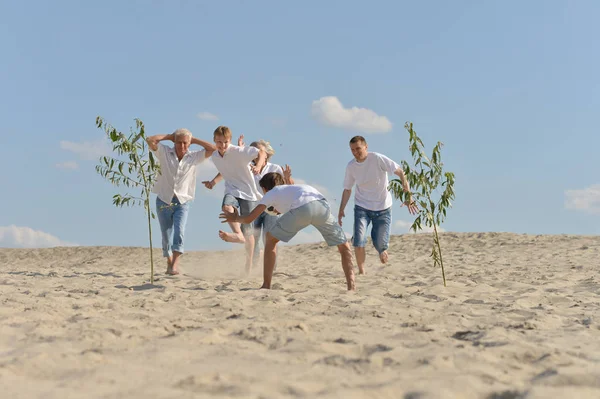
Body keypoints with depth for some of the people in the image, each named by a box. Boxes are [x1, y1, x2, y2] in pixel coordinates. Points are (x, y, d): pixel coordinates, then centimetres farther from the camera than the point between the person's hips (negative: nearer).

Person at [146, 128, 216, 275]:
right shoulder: (165, 152, 0)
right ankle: (169, 263, 25)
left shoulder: (194, 157, 2)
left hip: (182, 202, -1)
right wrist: (169, 136, -2)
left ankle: (175, 264, -28)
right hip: (164, 200, 1)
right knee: (166, 236, 7)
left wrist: (194, 140, 0)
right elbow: (150, 140, -11)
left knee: (179, 232, -21)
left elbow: (212, 149, -3)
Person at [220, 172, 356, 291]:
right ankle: (351, 286, 3)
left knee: (271, 239, 19)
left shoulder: (271, 194, 29)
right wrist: (278, 209, 78)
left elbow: (249, 218, 25)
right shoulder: (291, 187, 44)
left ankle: (266, 286, 16)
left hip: (302, 209, -4)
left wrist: (235, 218, 45)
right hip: (322, 203, 4)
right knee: (343, 246, 19)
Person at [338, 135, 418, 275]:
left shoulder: (377, 159, -17)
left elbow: (400, 173, -17)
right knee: (358, 242, -16)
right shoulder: (351, 166, -5)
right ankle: (361, 271, 4)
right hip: (362, 207, 2)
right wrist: (341, 211, 0)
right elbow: (347, 190, 8)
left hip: (382, 208, -2)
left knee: (380, 245, -2)